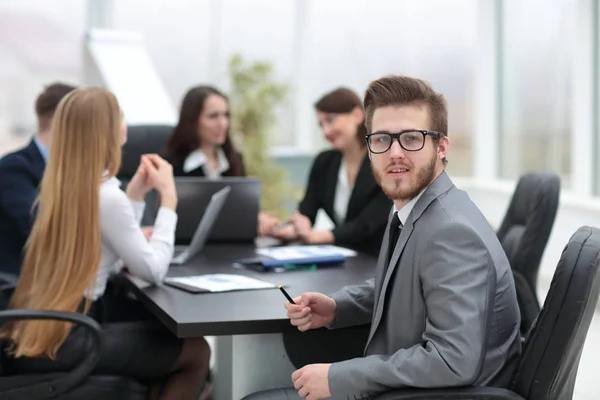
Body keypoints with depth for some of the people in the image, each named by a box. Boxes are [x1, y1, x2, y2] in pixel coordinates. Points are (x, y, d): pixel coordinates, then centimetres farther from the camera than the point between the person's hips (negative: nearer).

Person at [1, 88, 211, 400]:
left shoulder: (62, 184, 8)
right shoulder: (106, 196, -19)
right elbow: (154, 271, -12)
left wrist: (135, 195, 10)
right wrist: (168, 198, -6)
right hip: (60, 341, -9)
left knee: (168, 330, 22)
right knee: (195, 352, 1)